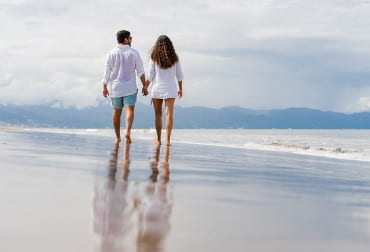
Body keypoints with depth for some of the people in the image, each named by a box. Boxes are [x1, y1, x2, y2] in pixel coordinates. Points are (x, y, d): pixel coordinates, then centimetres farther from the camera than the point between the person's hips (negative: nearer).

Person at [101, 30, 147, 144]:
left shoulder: (111, 53, -1)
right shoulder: (133, 53, -3)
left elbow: (106, 72, -2)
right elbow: (140, 71, -2)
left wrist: (104, 87, 4)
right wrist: (144, 86, 3)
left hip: (115, 87, 2)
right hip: (130, 87, -2)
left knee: (116, 112, 11)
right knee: (129, 110, -7)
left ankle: (117, 137, 18)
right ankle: (128, 132, -30)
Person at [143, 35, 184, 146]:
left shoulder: (154, 57, -4)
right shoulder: (174, 58, 1)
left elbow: (150, 75, -3)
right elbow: (179, 75, 6)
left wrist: (145, 87, 10)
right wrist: (180, 89, 17)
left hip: (157, 88, 0)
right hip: (170, 88, 0)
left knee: (158, 114, 12)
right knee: (169, 114, -4)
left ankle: (158, 139, 19)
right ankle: (168, 140, -13)